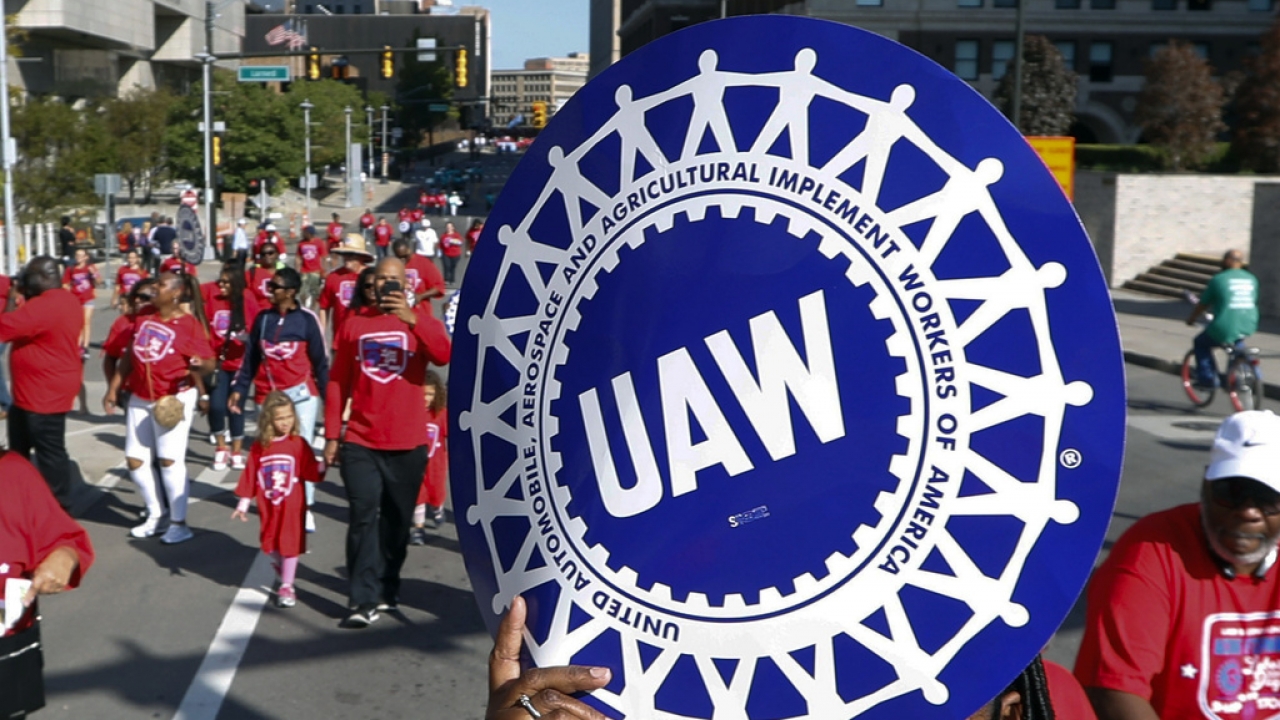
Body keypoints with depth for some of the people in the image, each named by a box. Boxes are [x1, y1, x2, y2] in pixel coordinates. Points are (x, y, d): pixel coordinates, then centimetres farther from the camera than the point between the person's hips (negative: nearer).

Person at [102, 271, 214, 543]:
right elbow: (127, 356, 14)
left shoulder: (188, 324, -12)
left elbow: (208, 363, -15)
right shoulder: (143, 319, 6)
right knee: (134, 460, 8)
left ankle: (179, 523, 4)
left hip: (174, 398, -7)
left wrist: (200, 366, -39)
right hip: (139, 398, 7)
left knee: (169, 459, -8)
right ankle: (155, 515, 25)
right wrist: (113, 390, 13)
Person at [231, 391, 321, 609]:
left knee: (290, 543, 2)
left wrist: (322, 468, -34)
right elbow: (250, 476, 2)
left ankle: (287, 587, 14)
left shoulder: (298, 444, -9)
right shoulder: (259, 447, -3)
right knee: (271, 543, 15)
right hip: (268, 506, 2)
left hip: (292, 505, -2)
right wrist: (243, 504, 4)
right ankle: (278, 565, 47)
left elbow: (311, 472, -13)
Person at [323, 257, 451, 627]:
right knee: (363, 518, -6)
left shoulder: (420, 319, 3)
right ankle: (364, 600, -4)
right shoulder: (354, 323, 7)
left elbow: (444, 355, -18)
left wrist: (412, 319, -30)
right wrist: (331, 435, 5)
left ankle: (387, 588, 25)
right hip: (360, 442, 0)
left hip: (407, 444, 0)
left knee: (396, 521, 10)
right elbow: (337, 383, 8)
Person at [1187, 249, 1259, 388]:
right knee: (1237, 343, 38)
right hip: (1248, 327, 6)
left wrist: (1191, 319, 20)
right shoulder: (1252, 279, 8)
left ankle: (1207, 378, 16)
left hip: (1224, 330, -6)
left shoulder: (1218, 279, -6)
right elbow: (1252, 302, 20)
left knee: (1200, 343, 21)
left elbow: (1202, 305, 2)